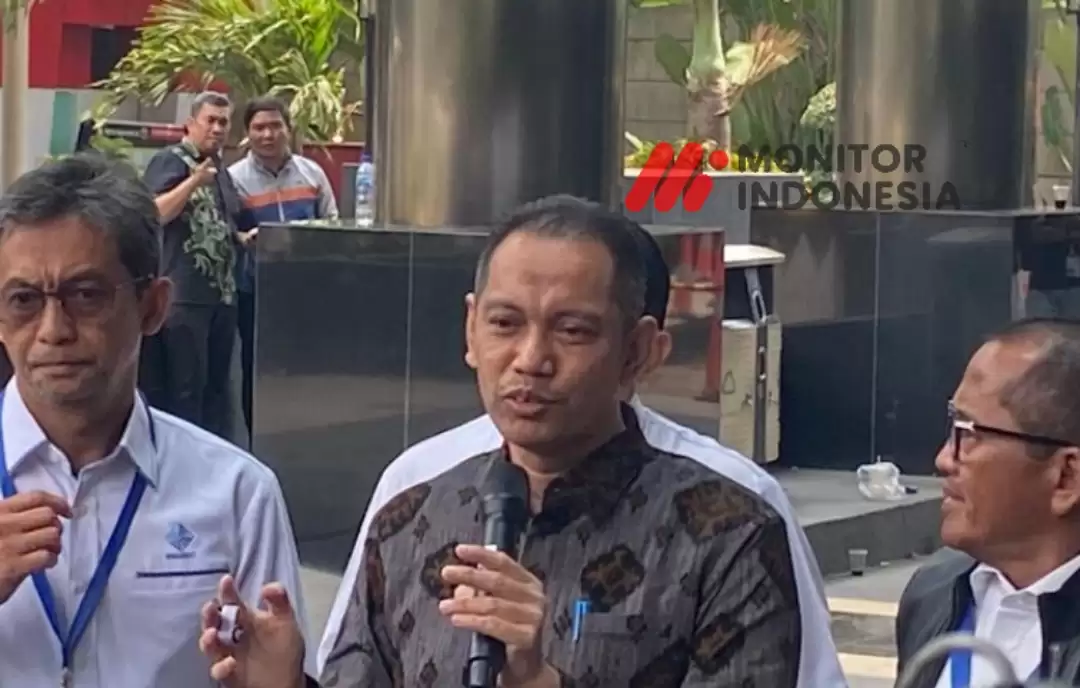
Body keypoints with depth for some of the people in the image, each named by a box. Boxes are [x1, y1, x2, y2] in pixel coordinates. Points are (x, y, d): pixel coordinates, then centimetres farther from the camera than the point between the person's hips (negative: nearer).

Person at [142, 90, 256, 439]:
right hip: (184, 293, -8)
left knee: (217, 383, 12)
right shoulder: (170, 161, -5)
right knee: (185, 385, -6)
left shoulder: (221, 170, 20)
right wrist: (194, 181, -27)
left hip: (221, 293, 9)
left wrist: (244, 237, 11)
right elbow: (155, 214, -19)